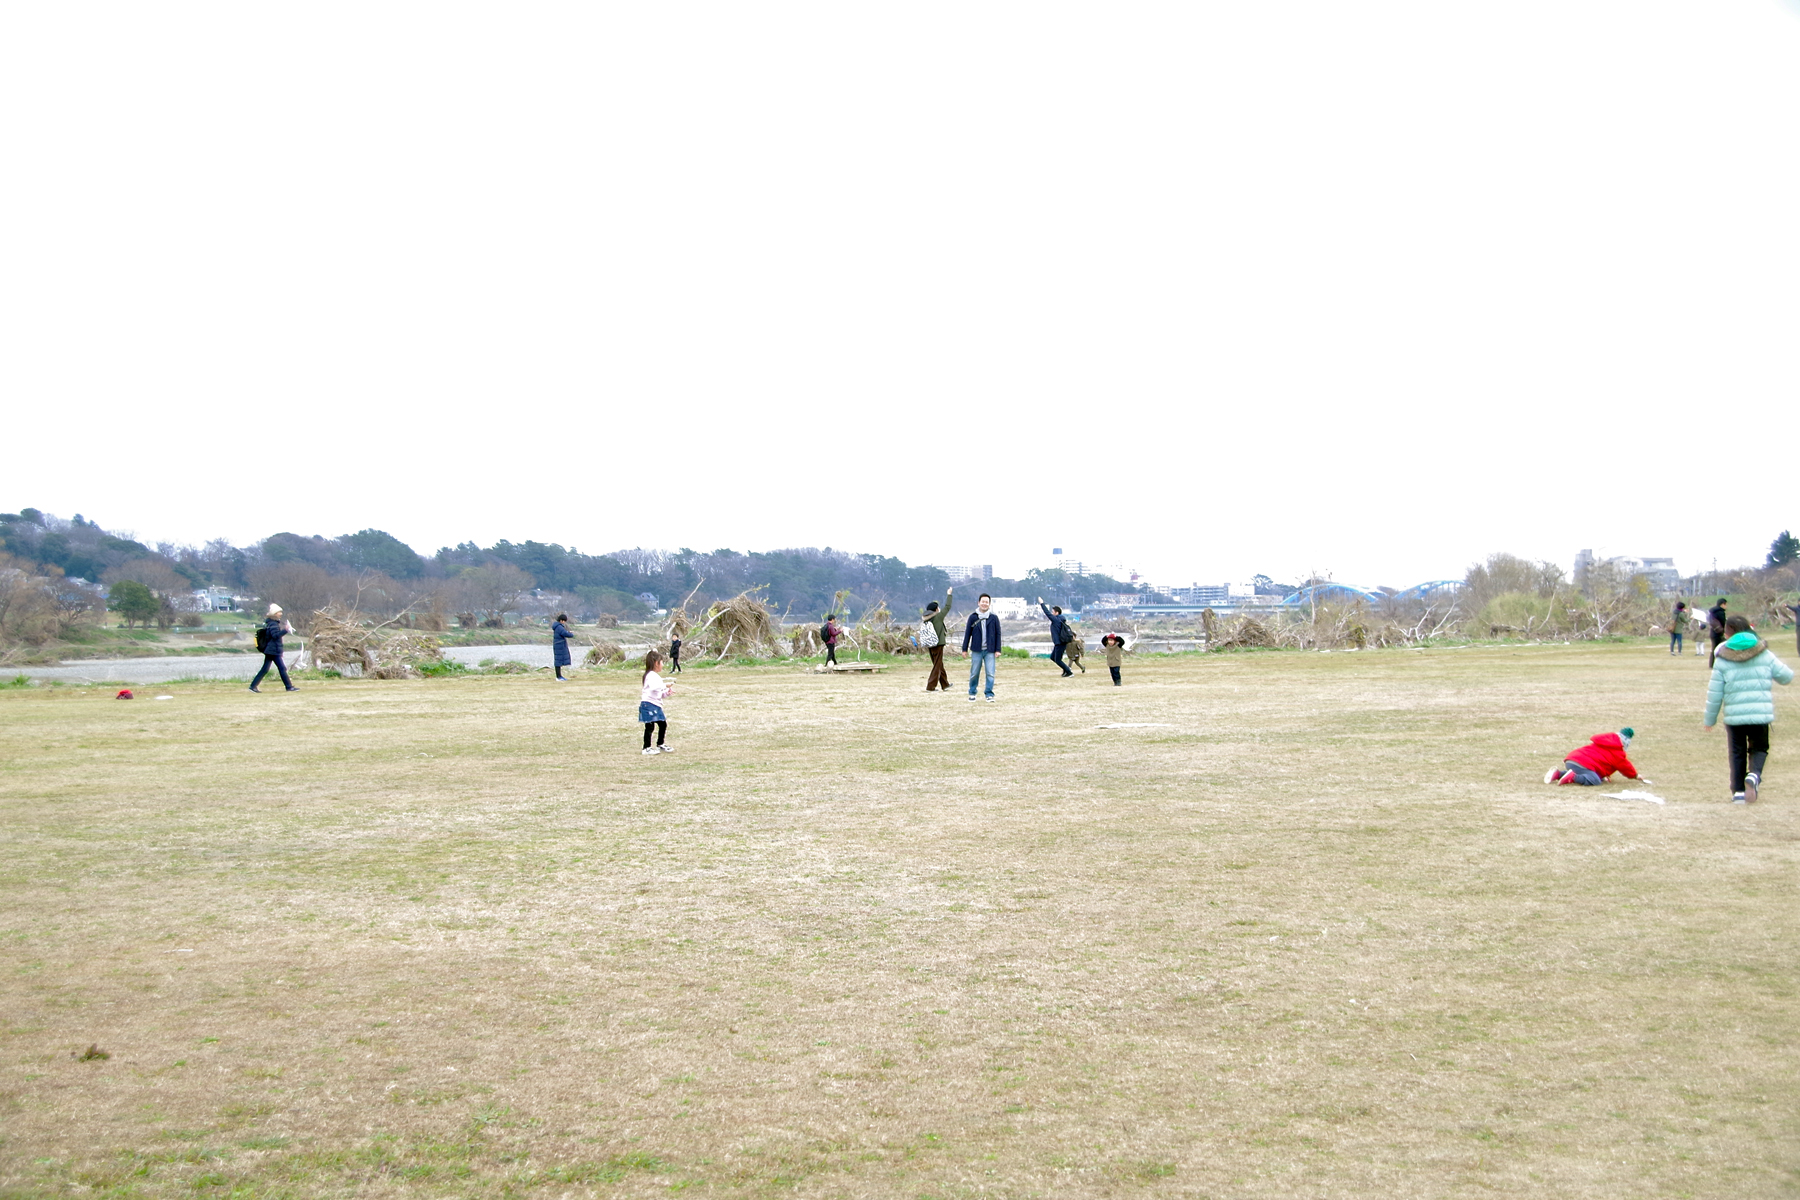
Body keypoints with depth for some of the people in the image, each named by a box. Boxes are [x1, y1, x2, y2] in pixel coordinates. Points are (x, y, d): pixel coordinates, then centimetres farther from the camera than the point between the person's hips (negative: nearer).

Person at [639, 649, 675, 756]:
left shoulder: (656, 676, 20)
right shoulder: (651, 675, -12)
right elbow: (654, 687, -31)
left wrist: (667, 693, 9)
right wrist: (665, 685, -28)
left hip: (656, 705, 10)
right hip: (649, 704, -10)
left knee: (663, 724, 14)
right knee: (650, 726, -6)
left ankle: (660, 745, 28)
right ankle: (646, 748, 0)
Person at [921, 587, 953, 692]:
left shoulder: (925, 620, 3)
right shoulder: (938, 617, -13)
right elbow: (947, 607, -5)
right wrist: (949, 594, 8)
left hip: (930, 646, 7)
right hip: (938, 645, -7)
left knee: (939, 665, 18)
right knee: (937, 666, 0)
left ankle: (945, 685, 30)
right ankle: (930, 686, -2)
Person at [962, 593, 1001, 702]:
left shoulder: (994, 618, 4)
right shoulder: (973, 617, 3)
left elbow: (998, 634, 6)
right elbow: (967, 633, 6)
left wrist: (998, 650, 1)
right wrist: (965, 649, 4)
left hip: (990, 651, 0)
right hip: (976, 650, 0)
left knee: (990, 674, -6)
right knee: (974, 673, 5)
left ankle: (989, 694, 1)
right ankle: (972, 693, 19)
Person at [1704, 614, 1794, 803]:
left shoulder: (1723, 659, -3)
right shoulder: (1764, 654, 0)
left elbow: (1715, 692, -2)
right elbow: (1786, 676, 7)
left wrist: (1709, 719, 9)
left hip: (1734, 715, -1)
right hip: (1761, 713, 1)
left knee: (1737, 753, 13)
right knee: (1759, 748, 15)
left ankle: (1738, 792, 10)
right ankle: (1754, 775, -14)